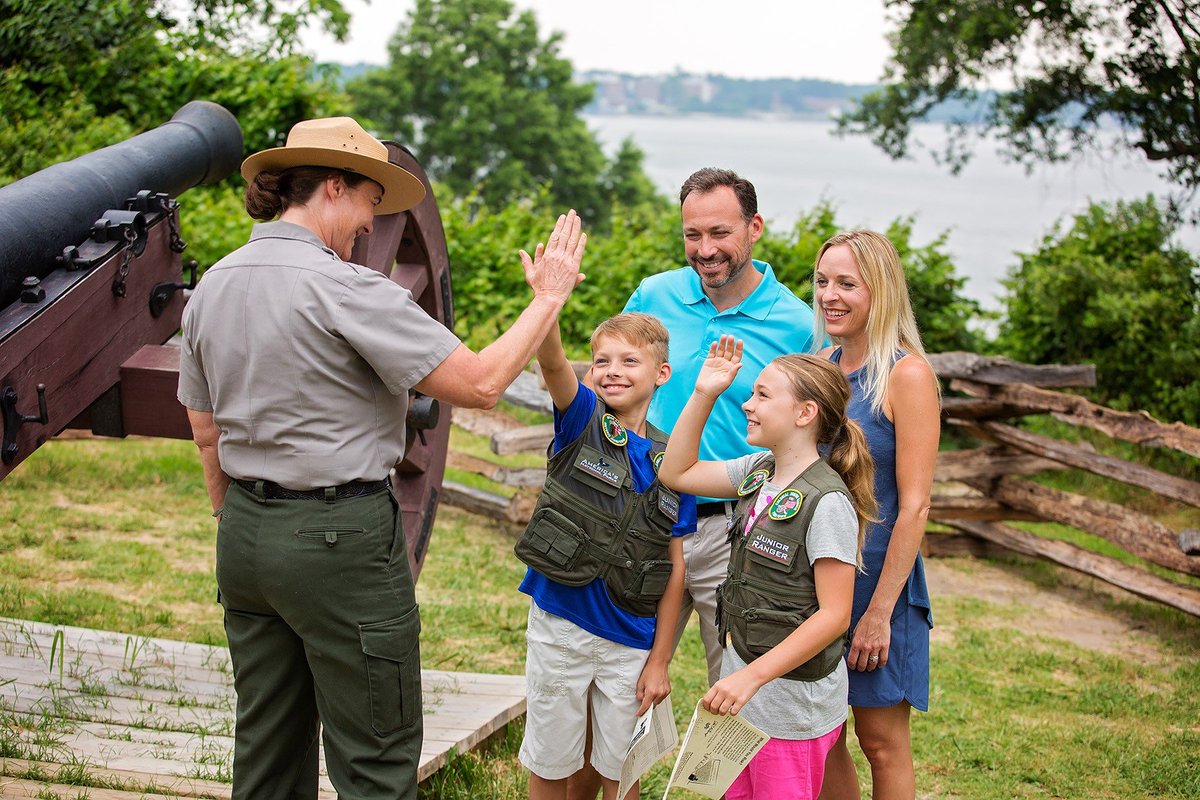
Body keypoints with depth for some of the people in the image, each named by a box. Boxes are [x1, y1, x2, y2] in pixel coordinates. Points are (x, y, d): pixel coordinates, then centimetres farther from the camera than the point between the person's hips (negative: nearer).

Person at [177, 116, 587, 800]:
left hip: (246, 532, 8)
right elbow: (481, 383, -19)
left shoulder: (212, 287, 6)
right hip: (341, 538, -8)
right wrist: (548, 297, -7)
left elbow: (206, 433, 14)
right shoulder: (344, 287, -18)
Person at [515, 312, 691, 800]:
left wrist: (660, 660, 0)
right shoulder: (582, 421, -6)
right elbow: (552, 362, -27)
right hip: (560, 629, -2)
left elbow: (674, 567, 3)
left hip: (631, 641, 2)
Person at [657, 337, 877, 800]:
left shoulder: (827, 502, -20)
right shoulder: (759, 472, 5)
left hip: (795, 705, -8)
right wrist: (704, 394, 5)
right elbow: (677, 472, 15)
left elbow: (834, 615, -21)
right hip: (743, 684, 8)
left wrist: (752, 677, -25)